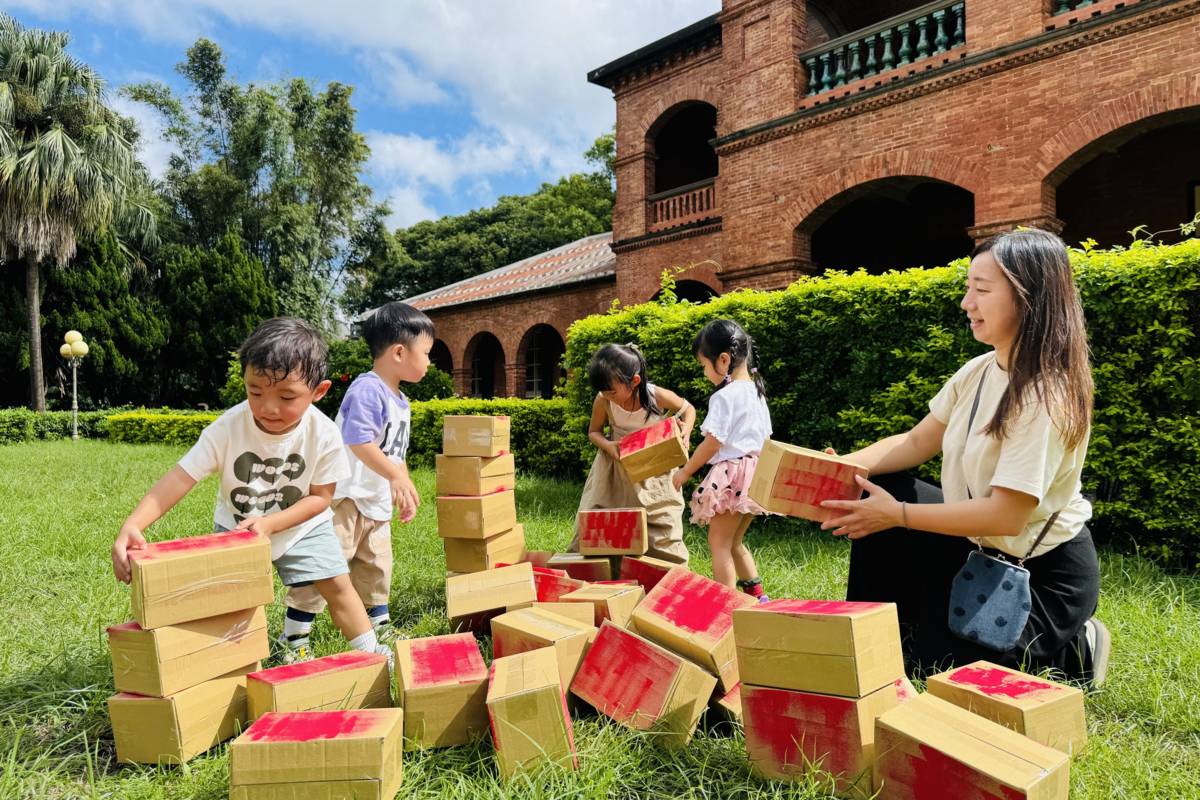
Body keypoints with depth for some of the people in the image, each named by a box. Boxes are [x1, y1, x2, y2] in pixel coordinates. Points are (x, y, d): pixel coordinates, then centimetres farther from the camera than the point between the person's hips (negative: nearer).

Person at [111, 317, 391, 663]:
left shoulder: (324, 434, -27)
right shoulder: (228, 428, -29)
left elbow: (320, 497, -17)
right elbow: (179, 479, -32)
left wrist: (269, 523, -30)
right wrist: (132, 525, -47)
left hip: (301, 524, 0)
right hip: (236, 526, 1)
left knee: (338, 585, -2)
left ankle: (371, 651, 14)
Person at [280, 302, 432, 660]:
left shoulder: (400, 401, 12)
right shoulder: (367, 390, -19)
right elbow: (359, 442, -28)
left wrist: (405, 489, 21)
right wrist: (397, 477, -28)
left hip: (378, 501, 10)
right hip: (346, 496, -10)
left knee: (376, 569, 21)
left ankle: (380, 628, 36)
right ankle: (293, 640, 4)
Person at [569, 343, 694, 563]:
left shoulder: (659, 397, -21)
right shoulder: (603, 401, -17)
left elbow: (688, 409, 0)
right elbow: (594, 431, 2)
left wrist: (686, 430, -20)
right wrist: (608, 445, -20)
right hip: (614, 469, 2)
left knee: (663, 529, 5)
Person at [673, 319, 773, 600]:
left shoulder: (725, 396, -14)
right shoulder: (756, 391, 13)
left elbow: (713, 442, -15)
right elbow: (766, 436, 18)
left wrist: (685, 472, -5)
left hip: (731, 476, -9)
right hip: (756, 476, 9)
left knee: (719, 542, 0)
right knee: (735, 542, 20)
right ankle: (756, 595, 24)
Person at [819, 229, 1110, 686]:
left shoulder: (1046, 396, -27)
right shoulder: (978, 372, -3)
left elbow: (1006, 515, -29)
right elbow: (917, 442, 2)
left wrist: (897, 516, -26)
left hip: (1043, 575, -8)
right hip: (980, 548, 8)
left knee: (933, 667, -6)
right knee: (880, 494, -4)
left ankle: (1072, 649, 13)